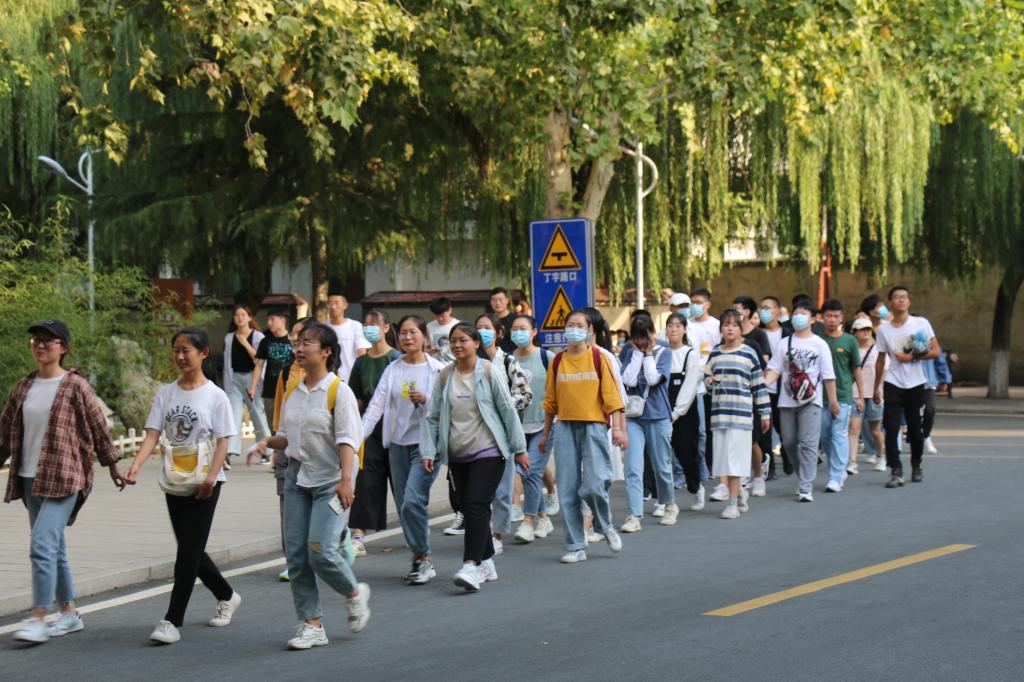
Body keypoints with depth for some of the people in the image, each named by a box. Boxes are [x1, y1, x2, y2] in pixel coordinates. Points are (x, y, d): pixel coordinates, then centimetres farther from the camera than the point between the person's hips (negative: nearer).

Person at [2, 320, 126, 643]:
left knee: (42, 545, -16)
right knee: (54, 548, 13)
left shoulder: (75, 386, -6)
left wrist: (113, 466, 4)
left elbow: (98, 427, -1)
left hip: (64, 479, -6)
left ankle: (38, 618, -14)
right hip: (30, 479, 6)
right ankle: (69, 613, 24)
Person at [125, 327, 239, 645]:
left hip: (203, 484, -5)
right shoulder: (166, 393, 6)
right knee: (190, 550, 13)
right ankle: (226, 596, 35)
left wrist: (211, 476, -19)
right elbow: (153, 434, -1)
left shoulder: (214, 395, -5)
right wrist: (136, 465, -17)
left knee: (189, 551, -8)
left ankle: (173, 620, -7)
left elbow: (223, 441, -7)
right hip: (174, 482, 5)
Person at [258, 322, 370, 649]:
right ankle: (311, 625, 9)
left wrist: (346, 479, -26)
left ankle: (355, 594, 15)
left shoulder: (338, 390, -8)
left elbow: (347, 439, -15)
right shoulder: (292, 392, 11)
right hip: (297, 478, 6)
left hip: (330, 481, -6)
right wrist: (266, 442, -4)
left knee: (321, 551, -15)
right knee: (296, 554, 1)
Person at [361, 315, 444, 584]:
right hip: (398, 443, 5)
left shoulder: (437, 370, -3)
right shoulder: (392, 370, 7)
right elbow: (376, 405, -1)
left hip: (426, 443, -5)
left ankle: (424, 559, -4)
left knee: (412, 500, -17)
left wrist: (425, 400, -18)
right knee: (404, 506, 7)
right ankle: (419, 558, 22)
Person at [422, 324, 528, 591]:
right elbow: (433, 416, 8)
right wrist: (429, 451, 1)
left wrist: (519, 448, -2)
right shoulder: (446, 375, 5)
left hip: (488, 451, -5)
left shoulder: (488, 372, -5)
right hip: (458, 454, 5)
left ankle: (471, 566, -23)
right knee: (469, 508, 8)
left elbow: (508, 410, -2)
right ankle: (486, 564, 19)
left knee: (476, 505, -16)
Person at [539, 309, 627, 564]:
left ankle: (605, 526, 16)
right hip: (565, 428, 3)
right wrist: (545, 434, 17)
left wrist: (617, 428, -10)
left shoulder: (598, 358, 0)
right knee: (567, 490, 0)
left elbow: (611, 394, -2)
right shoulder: (557, 361, 9)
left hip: (593, 427, -3)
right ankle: (575, 547, 9)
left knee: (594, 485, -14)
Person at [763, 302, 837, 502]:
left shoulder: (819, 344, 6)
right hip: (787, 401, 3)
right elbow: (774, 369, 3)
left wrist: (833, 400, 3)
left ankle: (806, 488, -11)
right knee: (789, 442, 7)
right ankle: (806, 476, 27)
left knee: (808, 444, -10)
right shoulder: (784, 344, 11)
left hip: (810, 401, -3)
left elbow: (828, 375, 6)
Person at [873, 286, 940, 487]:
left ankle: (917, 465, 31)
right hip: (893, 384, 1)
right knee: (891, 429, -11)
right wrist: (876, 388, 13)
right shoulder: (883, 329, 5)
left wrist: (911, 357, -14)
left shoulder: (921, 323, 0)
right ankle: (896, 472, -9)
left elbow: (935, 351, -3)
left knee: (915, 429, 7)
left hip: (915, 384, -1)